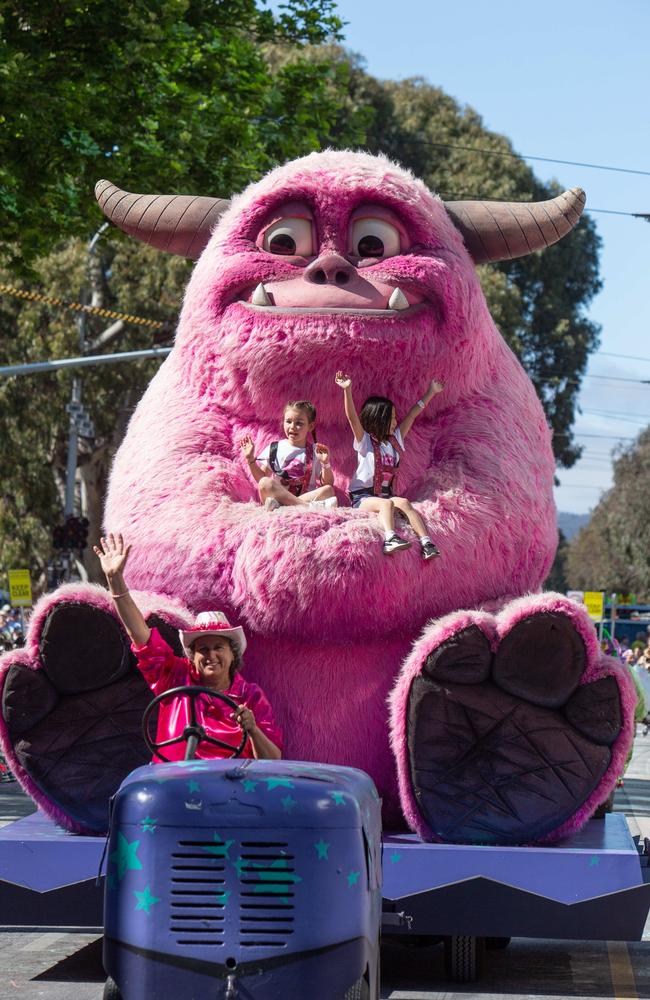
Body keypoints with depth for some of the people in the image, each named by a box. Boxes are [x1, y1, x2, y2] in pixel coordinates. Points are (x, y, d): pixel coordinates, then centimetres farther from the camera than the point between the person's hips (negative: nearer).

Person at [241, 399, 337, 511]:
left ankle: (279, 506, -40)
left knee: (329, 490, -27)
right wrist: (251, 459, -1)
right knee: (265, 483, -30)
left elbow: (328, 483, 2)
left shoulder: (315, 452, 8)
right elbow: (260, 478, 12)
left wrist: (326, 463, -14)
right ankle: (310, 506, -41)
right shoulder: (274, 449, 9)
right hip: (278, 496, 0)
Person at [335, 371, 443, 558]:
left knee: (404, 502, -26)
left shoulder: (395, 440, 14)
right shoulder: (365, 441, -4)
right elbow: (352, 418, -20)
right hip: (363, 496, -5)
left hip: (386, 492, 5)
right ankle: (390, 538, -57)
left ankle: (426, 543, -40)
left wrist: (431, 392, 22)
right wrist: (347, 390, -35)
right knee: (386, 504, -35)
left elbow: (412, 415, 18)